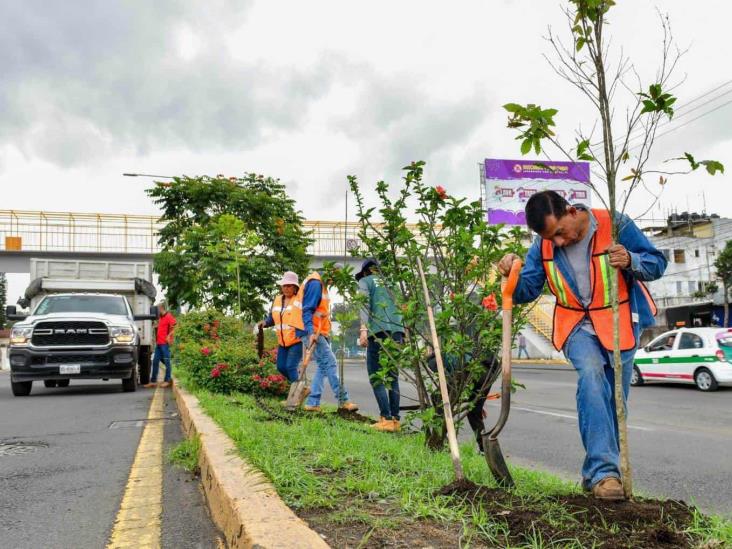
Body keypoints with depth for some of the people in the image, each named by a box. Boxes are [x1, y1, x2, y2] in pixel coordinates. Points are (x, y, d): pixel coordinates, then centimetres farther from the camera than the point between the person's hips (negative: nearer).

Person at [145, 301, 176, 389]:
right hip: (158, 343, 9)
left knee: (166, 362, -2)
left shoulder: (169, 317, -8)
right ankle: (153, 381, 15)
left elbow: (174, 328, -15)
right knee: (155, 362, 8)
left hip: (165, 343, -9)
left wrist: (169, 336, -20)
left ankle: (167, 381, 3)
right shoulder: (160, 318, 19)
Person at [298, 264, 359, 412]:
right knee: (330, 364, -10)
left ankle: (312, 403, 9)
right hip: (311, 332, -10)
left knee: (323, 366, 9)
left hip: (318, 332, 10)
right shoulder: (315, 283, -13)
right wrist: (311, 332, -28)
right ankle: (343, 400, -8)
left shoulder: (321, 284, 18)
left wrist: (325, 333, 16)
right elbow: (307, 310, -20)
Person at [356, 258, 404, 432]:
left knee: (376, 376, -2)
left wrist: (363, 328, -15)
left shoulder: (365, 281, 12)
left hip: (379, 331, -5)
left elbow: (364, 303, -6)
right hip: (397, 331, 5)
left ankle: (386, 419, -10)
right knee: (392, 376, 11)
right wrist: (403, 333, 16)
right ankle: (395, 419, 8)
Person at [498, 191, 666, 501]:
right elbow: (526, 290, -3)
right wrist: (512, 274, -25)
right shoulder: (544, 246, -6)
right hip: (577, 327, 1)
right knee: (591, 375, -27)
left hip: (620, 324, 0)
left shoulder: (616, 225, -15)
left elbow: (657, 264, -8)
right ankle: (604, 470, -26)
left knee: (614, 400, 4)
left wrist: (630, 261, -30)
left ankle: (596, 472, 21)